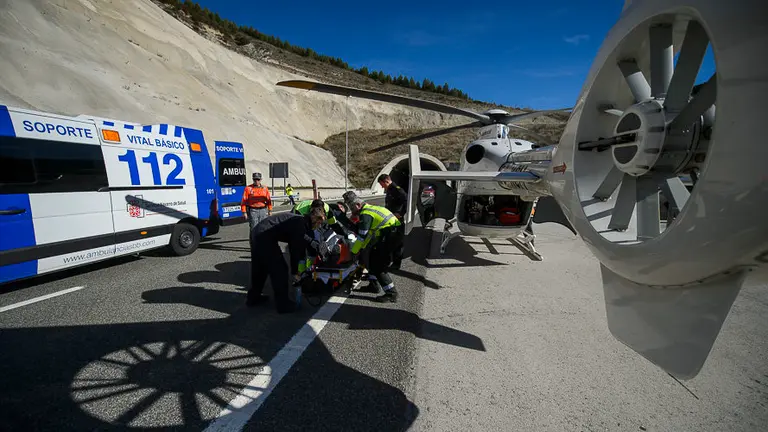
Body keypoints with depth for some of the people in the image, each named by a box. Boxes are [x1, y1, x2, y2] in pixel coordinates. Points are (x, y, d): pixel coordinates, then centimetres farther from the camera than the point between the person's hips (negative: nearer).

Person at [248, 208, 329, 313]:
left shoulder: (300, 221, 13)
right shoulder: (300, 223, -15)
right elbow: (295, 249, -12)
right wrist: (294, 272, -3)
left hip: (256, 233, 10)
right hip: (265, 237, -10)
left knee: (259, 268, 24)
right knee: (280, 269, -1)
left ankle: (253, 297, 42)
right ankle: (283, 305, 8)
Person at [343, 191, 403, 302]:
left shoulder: (365, 215, -15)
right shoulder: (368, 208, 16)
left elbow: (361, 237, -13)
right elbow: (369, 233, 22)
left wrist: (354, 251, 0)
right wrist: (361, 247, 23)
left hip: (392, 234, -10)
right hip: (389, 233, 10)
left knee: (379, 265, -6)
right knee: (373, 256, 18)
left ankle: (391, 294, 0)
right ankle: (374, 285, 29)